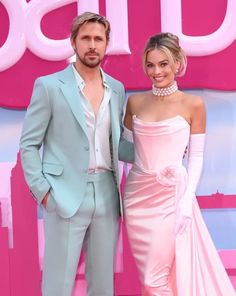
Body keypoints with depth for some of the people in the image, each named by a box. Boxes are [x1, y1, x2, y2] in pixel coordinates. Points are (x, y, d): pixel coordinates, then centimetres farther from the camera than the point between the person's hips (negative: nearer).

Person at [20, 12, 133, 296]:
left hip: (106, 195, 5)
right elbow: (28, 144, -2)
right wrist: (43, 192, -9)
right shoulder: (49, 85, -3)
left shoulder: (116, 89, 11)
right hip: (66, 196, -4)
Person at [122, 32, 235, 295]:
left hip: (170, 197, -4)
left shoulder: (193, 104, -4)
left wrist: (186, 201, -11)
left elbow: (196, 157, -3)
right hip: (137, 195, 4)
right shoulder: (135, 101, 5)